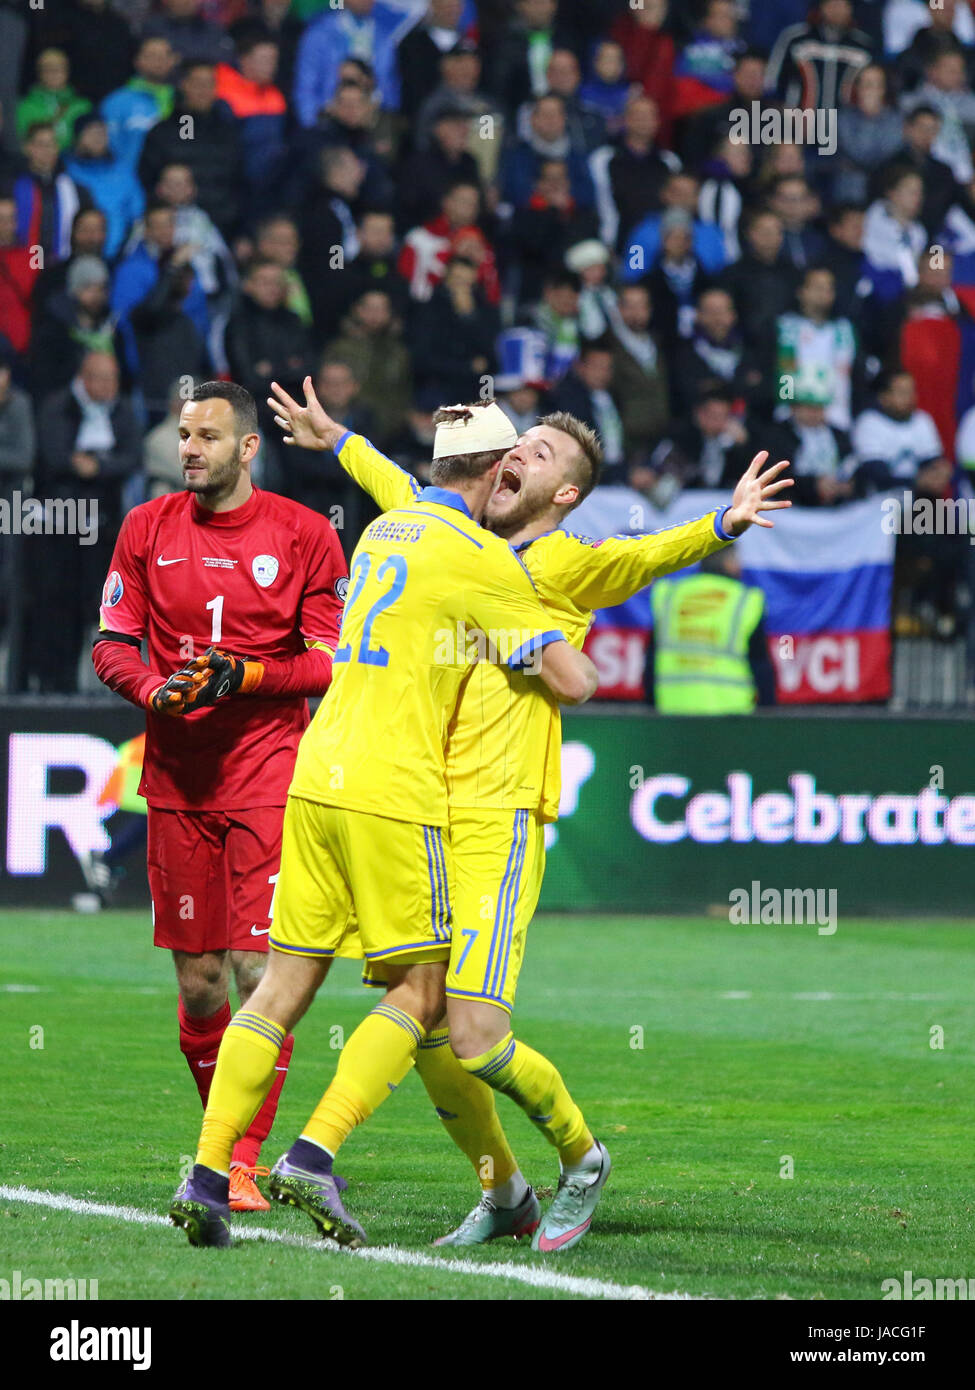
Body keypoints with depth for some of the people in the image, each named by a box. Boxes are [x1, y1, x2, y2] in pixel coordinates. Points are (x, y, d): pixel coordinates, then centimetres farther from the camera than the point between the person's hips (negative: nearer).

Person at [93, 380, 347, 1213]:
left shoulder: (302, 534, -1)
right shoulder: (149, 529, 9)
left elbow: (333, 661, 0)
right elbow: (112, 643, 10)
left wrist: (246, 677, -15)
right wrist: (153, 690, -11)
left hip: (269, 777, -3)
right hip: (177, 782, 3)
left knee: (260, 969, -11)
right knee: (197, 978, 6)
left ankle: (243, 1162, -9)